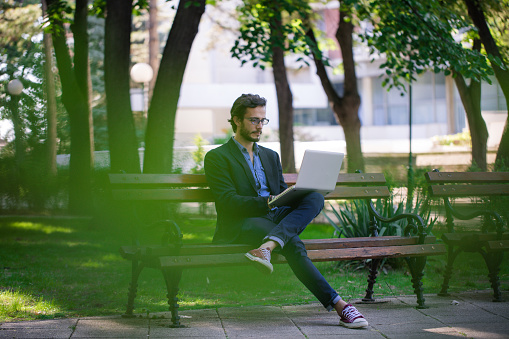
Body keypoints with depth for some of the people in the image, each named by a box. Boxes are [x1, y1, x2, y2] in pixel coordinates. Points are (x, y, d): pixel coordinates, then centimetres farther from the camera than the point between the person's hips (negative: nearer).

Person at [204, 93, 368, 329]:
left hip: (274, 218, 6)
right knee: (292, 243, -34)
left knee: (315, 198, -24)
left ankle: (267, 246, -44)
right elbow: (228, 202, -9)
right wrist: (269, 202, -23)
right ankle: (337, 304, -35)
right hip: (240, 225, -6)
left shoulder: (270, 156, 26)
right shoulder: (217, 157, 5)